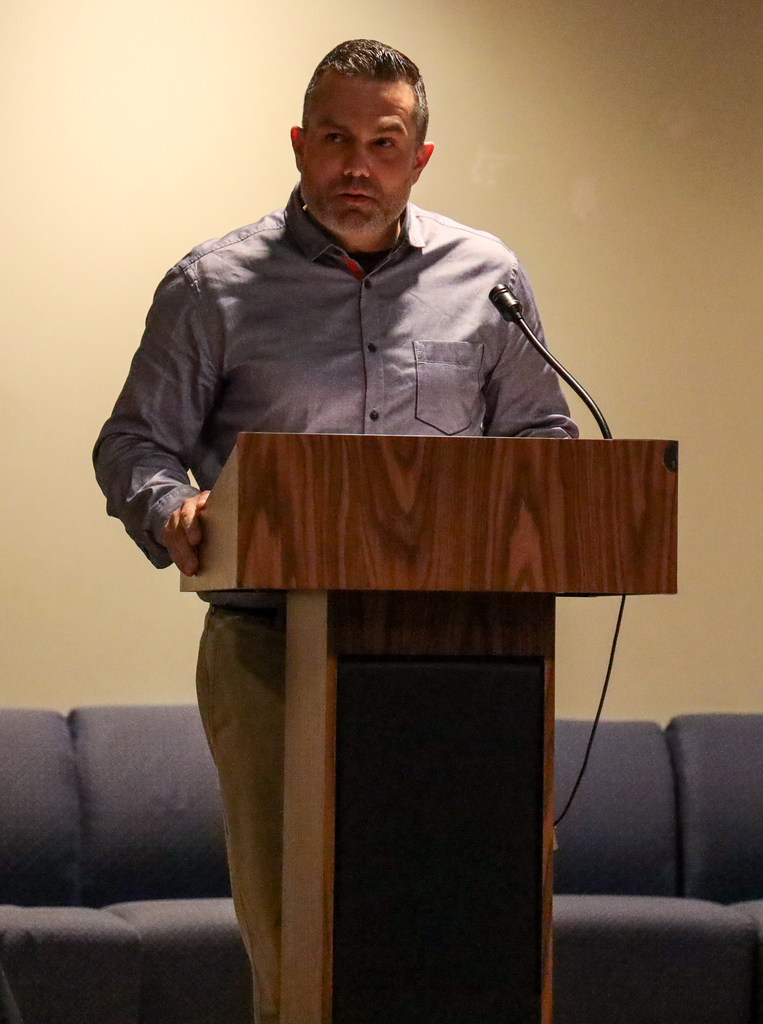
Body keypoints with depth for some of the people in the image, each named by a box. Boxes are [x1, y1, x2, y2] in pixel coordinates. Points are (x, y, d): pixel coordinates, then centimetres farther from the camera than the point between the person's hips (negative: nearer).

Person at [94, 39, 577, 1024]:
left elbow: (542, 434, 19)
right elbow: (135, 443, 8)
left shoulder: (486, 278, 12)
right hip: (267, 647, -1)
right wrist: (172, 511, -14)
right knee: (285, 923, -4)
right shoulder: (214, 286, 6)